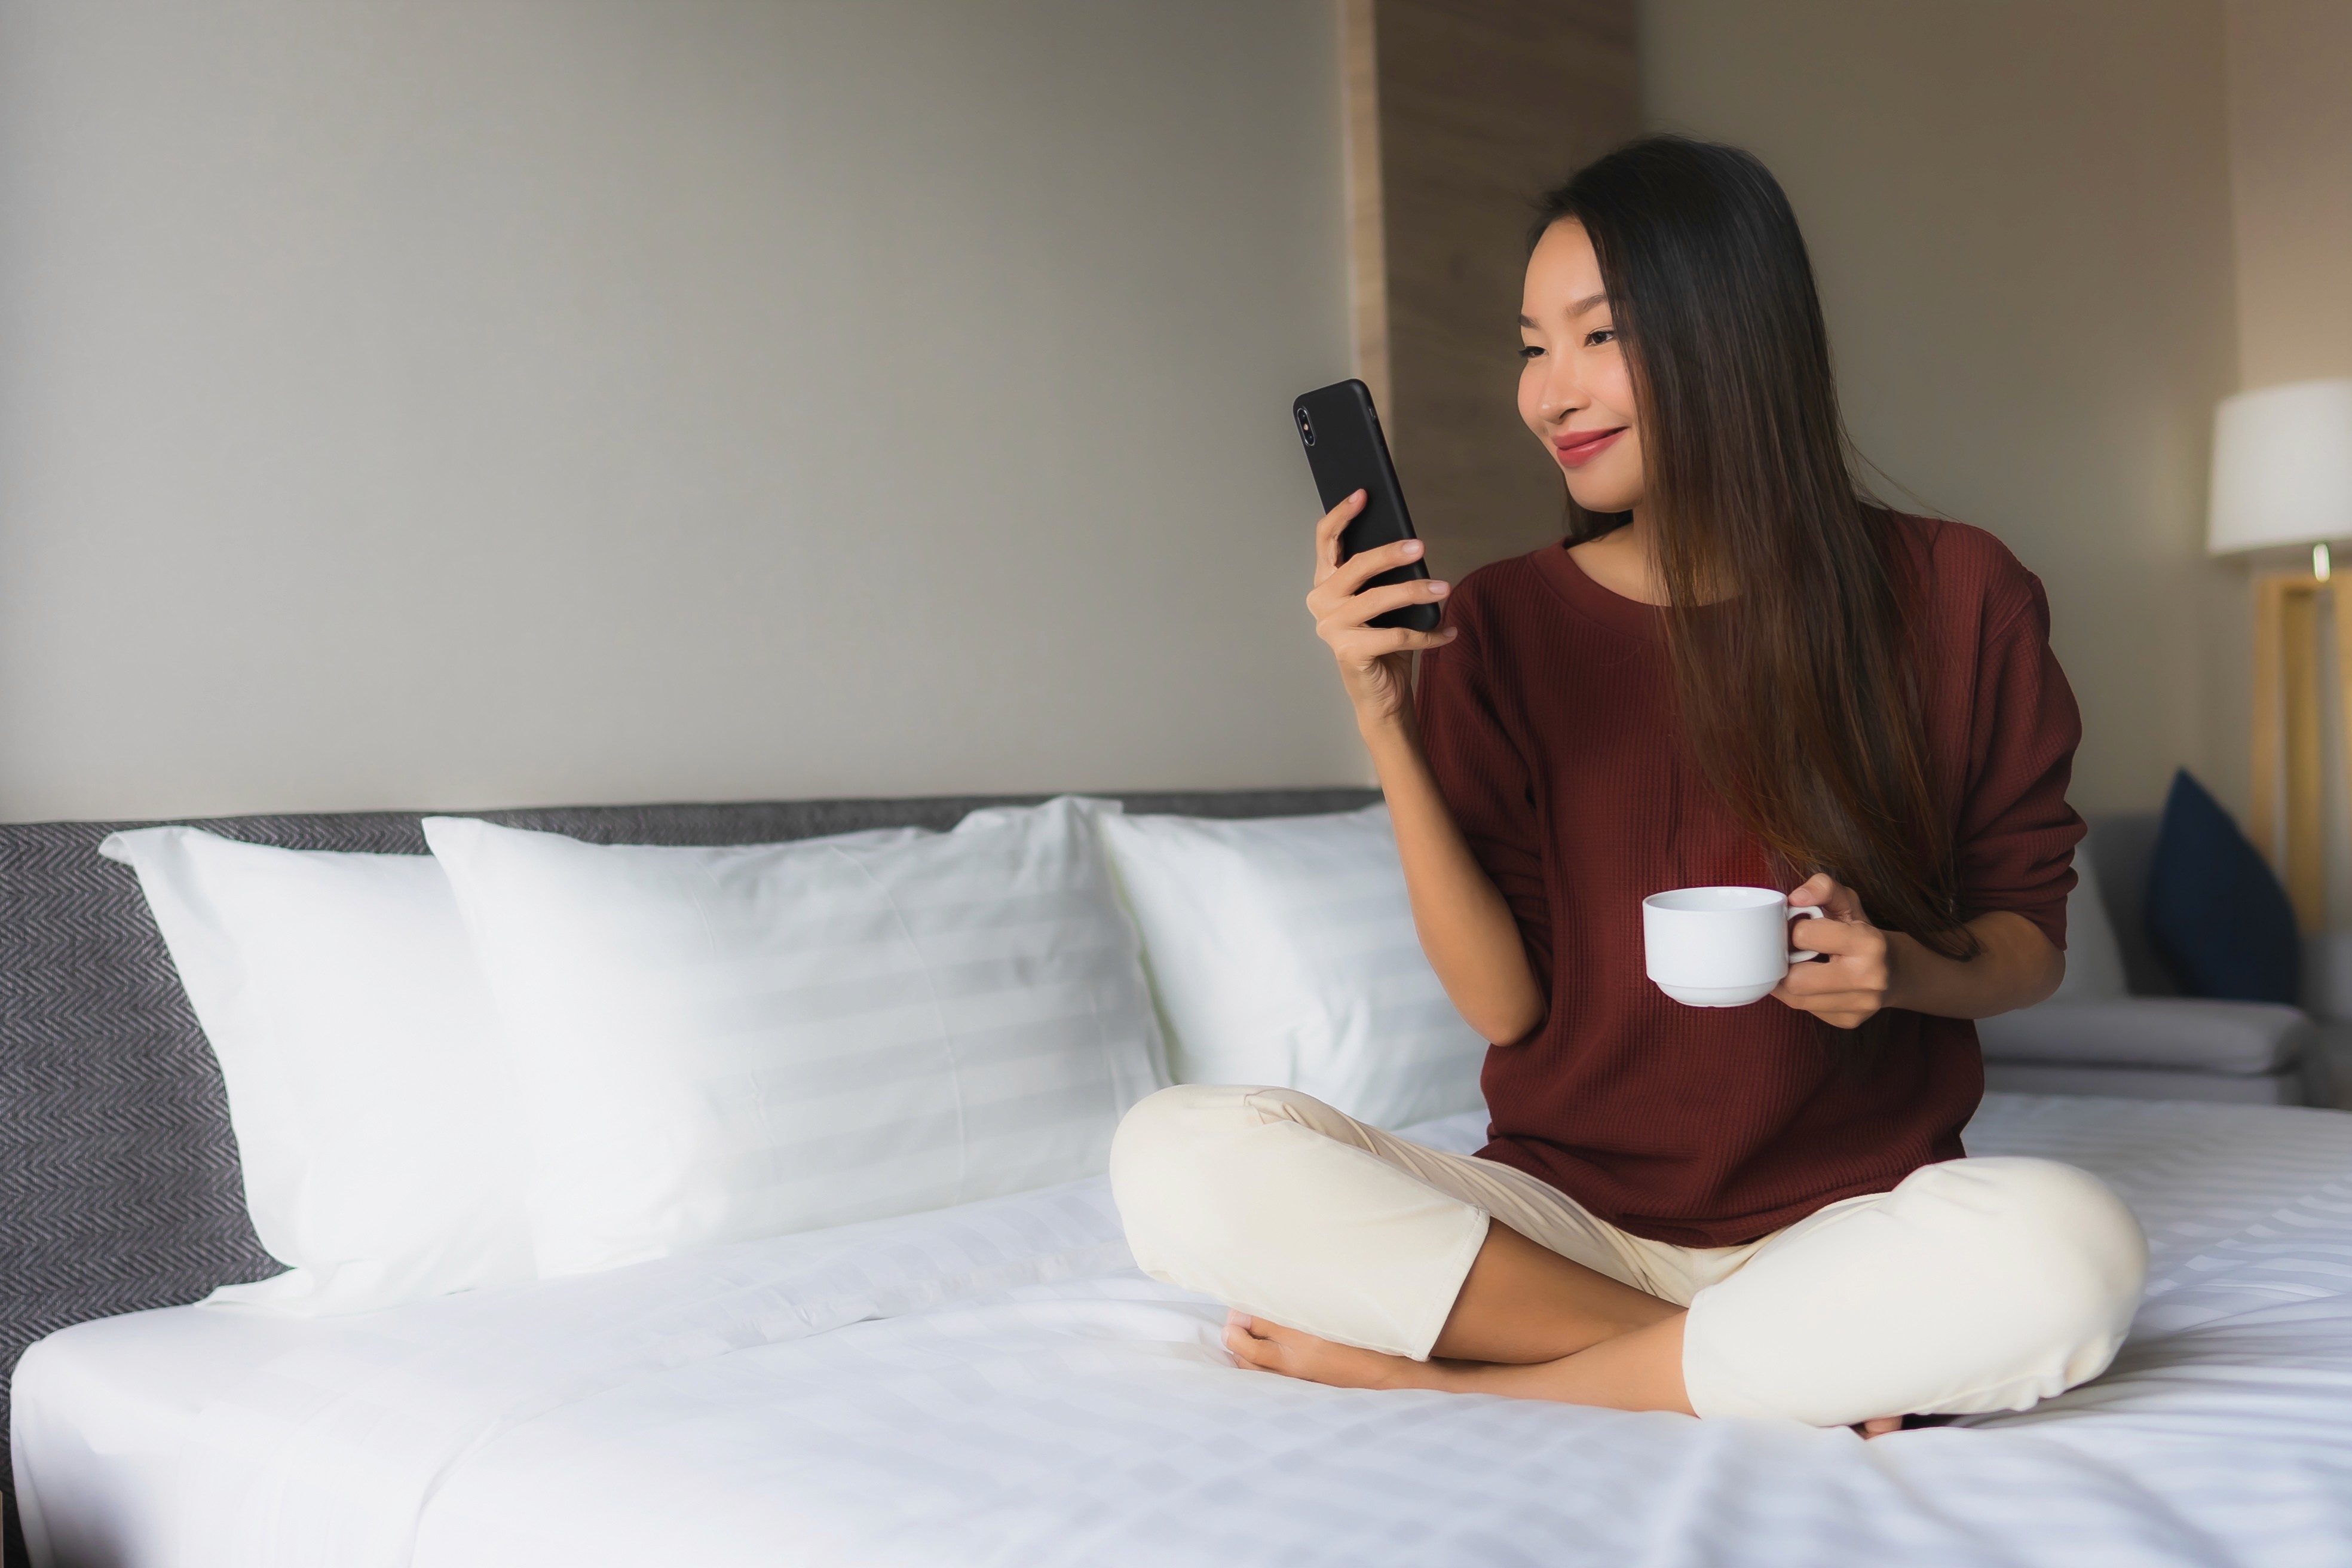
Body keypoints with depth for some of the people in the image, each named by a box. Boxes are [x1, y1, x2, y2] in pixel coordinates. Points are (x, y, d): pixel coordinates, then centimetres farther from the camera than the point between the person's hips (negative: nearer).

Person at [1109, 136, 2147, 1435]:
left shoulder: (1952, 596, 1)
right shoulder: (1501, 626, 2)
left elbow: (2032, 936, 9)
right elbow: (1505, 1001, -4)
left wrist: (1909, 972, -14)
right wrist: (1382, 720, -14)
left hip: (1847, 1215, -1)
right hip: (1566, 1216, 2)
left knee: (2071, 1247, -36)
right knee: (1175, 1154, -23)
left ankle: (1451, 1383, -17)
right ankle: (1804, 1373, -18)